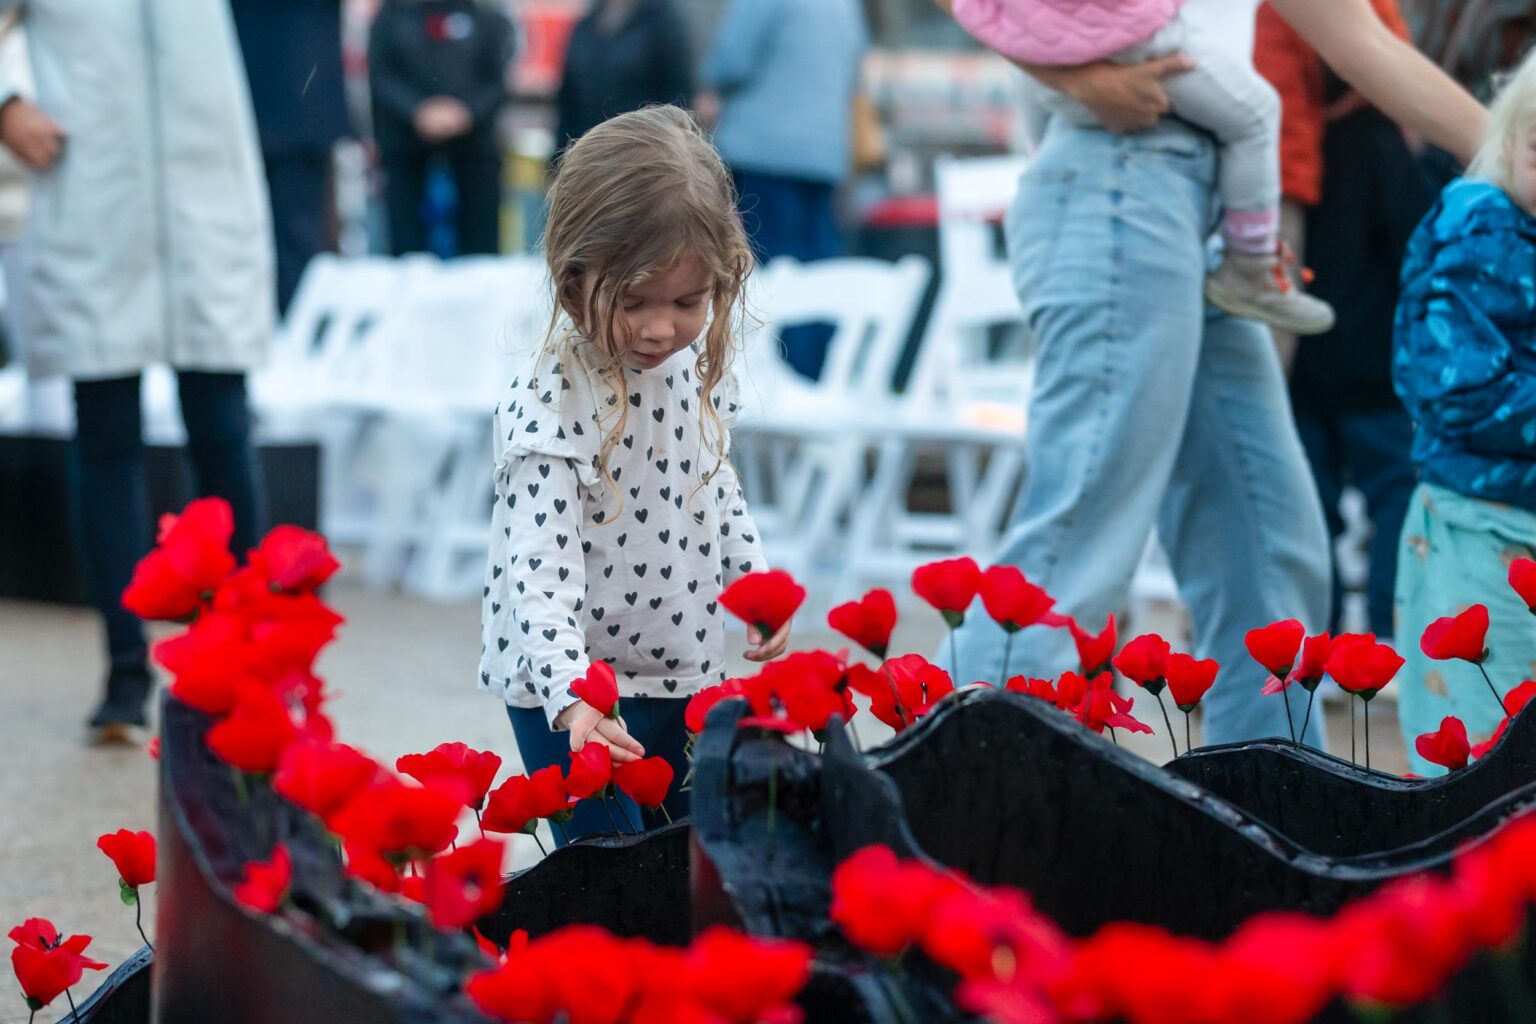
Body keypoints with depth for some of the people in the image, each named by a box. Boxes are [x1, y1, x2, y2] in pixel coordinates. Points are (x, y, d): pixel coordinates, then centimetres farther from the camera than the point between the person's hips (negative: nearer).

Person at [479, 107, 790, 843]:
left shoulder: (701, 367, -3)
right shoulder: (550, 405, -24)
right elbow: (540, 573, -29)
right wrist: (572, 700, -41)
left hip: (683, 671, 7)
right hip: (566, 681, -7)